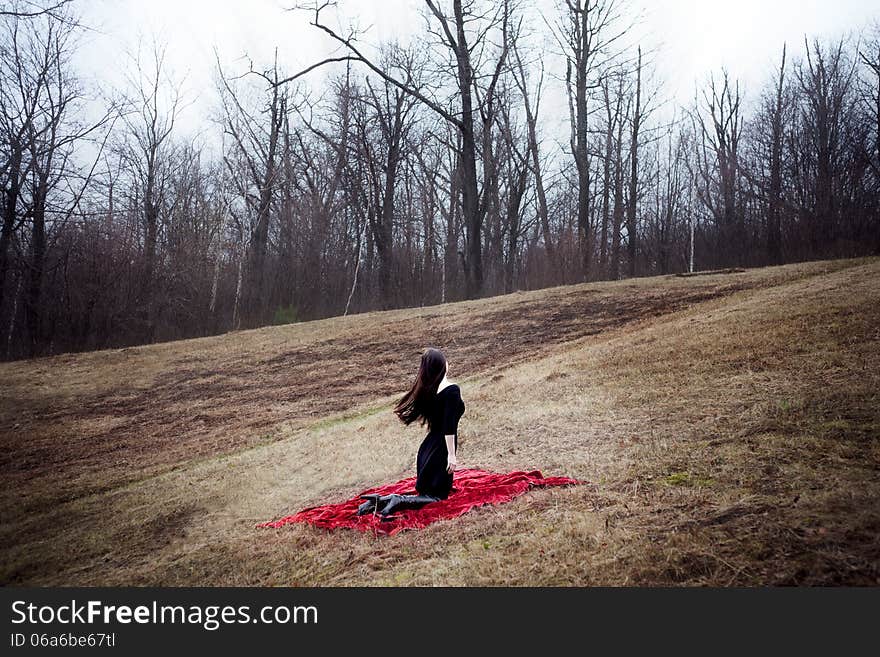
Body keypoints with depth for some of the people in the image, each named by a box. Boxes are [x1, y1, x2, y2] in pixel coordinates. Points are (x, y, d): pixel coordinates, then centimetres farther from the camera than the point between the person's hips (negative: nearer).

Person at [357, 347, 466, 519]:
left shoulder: (426, 388, 5)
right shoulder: (451, 390, -16)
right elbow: (449, 427, -20)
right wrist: (451, 455, -19)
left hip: (428, 447, 8)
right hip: (441, 449, -8)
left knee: (426, 491, 18)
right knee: (437, 497, 2)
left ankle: (381, 500, 2)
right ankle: (398, 501, -20)